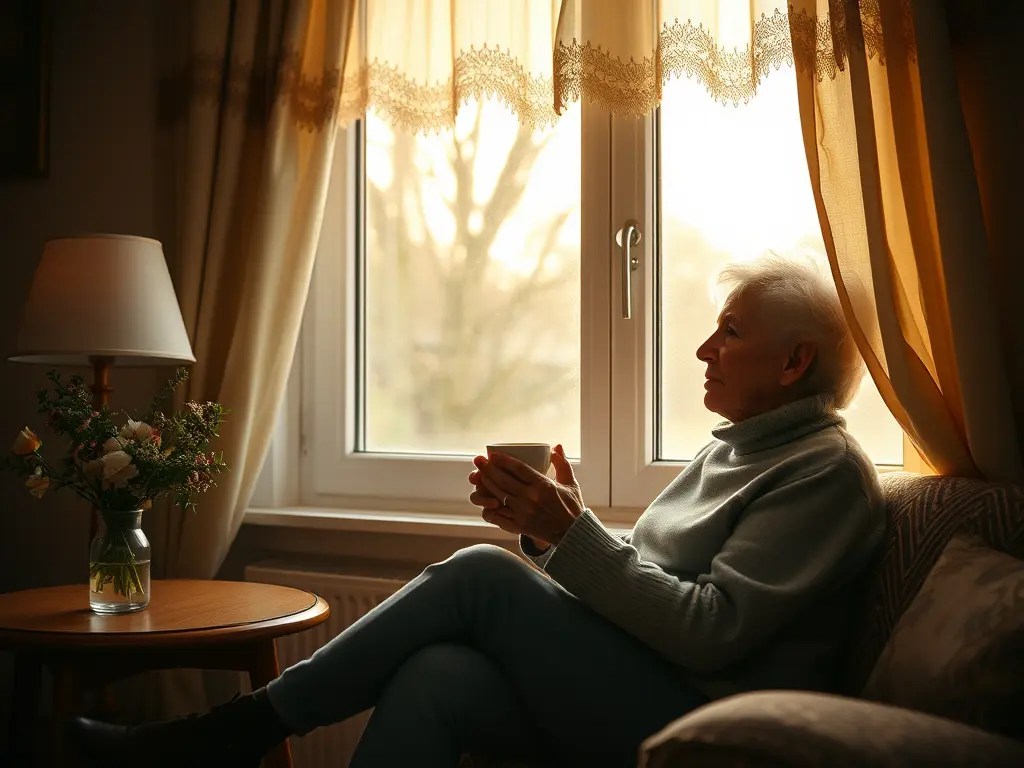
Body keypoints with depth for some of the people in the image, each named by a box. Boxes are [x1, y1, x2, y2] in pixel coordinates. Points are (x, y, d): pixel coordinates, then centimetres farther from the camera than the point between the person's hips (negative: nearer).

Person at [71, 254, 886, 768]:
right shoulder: (731, 450, 20)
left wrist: (575, 534, -18)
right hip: (623, 693, 7)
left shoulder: (827, 470, -7)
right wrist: (542, 528, 1)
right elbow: (632, 583, 17)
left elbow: (709, 632, -17)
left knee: (480, 574, -21)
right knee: (436, 677, -21)